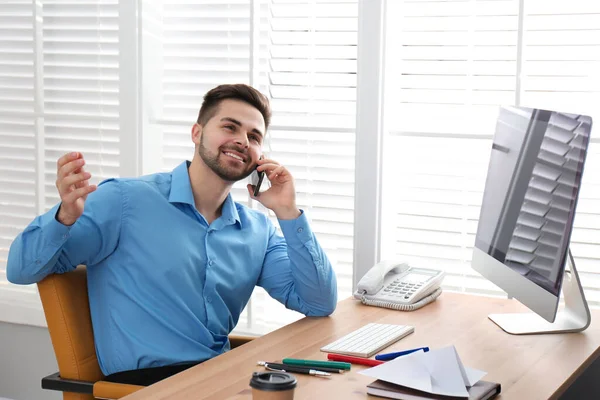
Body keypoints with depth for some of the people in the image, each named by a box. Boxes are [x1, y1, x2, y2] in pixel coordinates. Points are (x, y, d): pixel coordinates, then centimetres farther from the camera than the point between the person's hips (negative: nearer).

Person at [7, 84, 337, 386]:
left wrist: (288, 212, -1)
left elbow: (320, 305, 6)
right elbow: (21, 270, -3)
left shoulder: (258, 230, 13)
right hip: (145, 381, -6)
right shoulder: (126, 201, -3)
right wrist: (66, 216, -24)